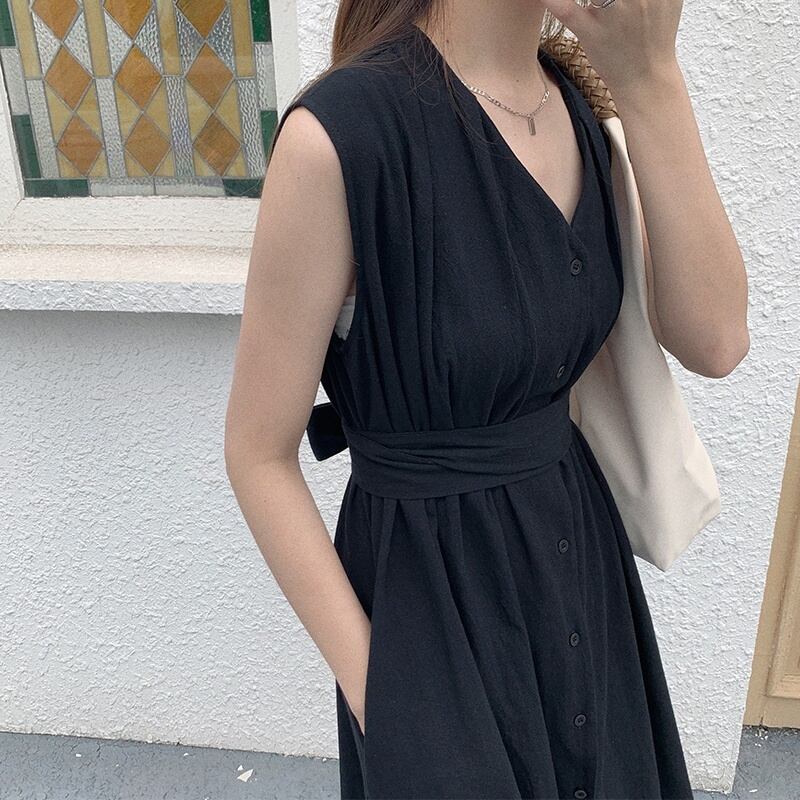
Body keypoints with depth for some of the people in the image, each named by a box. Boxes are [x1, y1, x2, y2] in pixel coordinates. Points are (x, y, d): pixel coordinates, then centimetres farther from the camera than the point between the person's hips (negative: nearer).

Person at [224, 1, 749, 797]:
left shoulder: (580, 100, -2)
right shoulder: (342, 129, -23)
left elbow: (714, 341, -11)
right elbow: (259, 454, -16)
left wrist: (648, 78, -16)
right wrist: (368, 684, -14)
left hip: (575, 550, 7)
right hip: (437, 587, -6)